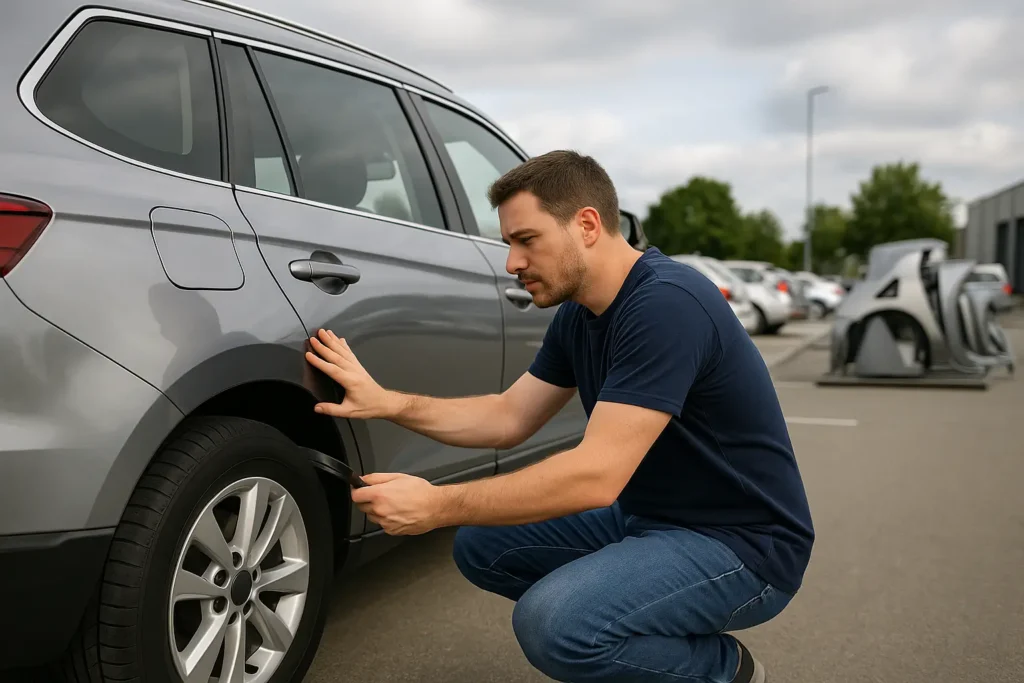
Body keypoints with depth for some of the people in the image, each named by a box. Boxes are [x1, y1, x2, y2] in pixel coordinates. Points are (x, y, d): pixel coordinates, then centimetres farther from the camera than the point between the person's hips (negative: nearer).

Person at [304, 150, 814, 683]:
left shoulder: (667, 304, -26)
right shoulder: (577, 315, 4)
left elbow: (596, 474, -31)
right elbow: (509, 418, 9)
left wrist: (438, 506, -26)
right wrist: (387, 403, -4)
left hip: (741, 542, -9)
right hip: (646, 517, 9)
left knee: (554, 622, -30)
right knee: (482, 544, 6)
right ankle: (656, 627, 14)